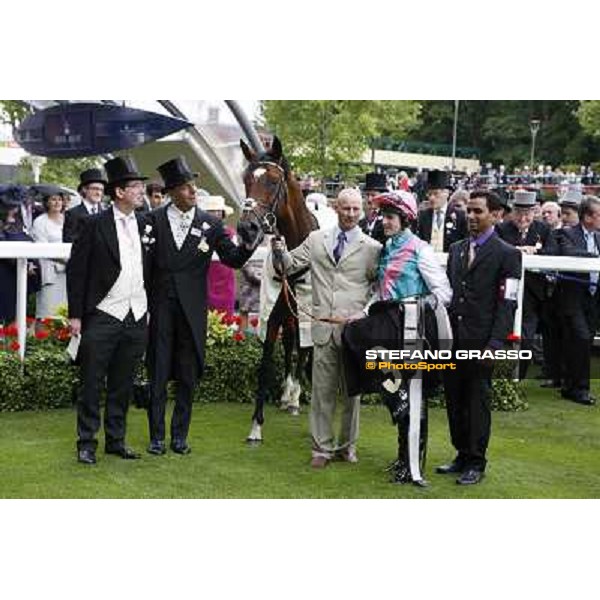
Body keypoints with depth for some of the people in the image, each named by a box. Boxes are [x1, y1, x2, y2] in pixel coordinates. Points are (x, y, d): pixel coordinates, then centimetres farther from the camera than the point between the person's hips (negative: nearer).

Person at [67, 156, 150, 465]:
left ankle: (116, 440, 22)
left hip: (137, 318, 5)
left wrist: (152, 310, 9)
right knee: (92, 384, 2)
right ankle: (86, 443, 11)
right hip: (102, 316, -4)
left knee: (123, 386, 12)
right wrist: (75, 315, -7)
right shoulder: (95, 225, -6)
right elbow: (75, 270, -5)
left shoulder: (146, 225, 7)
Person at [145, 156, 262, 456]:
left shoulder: (210, 224, 3)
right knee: (157, 374, 5)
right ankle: (157, 436, 15)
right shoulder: (153, 220, 1)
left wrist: (249, 245, -20)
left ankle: (180, 435, 19)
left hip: (192, 310, 1)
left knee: (187, 376, 7)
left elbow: (233, 260, -1)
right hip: (159, 307, -1)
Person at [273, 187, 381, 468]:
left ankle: (347, 445, 23)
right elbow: (290, 265, 10)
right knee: (322, 390, 5)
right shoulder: (316, 239, 9)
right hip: (323, 326, 2)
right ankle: (322, 447, 14)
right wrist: (280, 251, -9)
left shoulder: (372, 247, 1)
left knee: (352, 391, 8)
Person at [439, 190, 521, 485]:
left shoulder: (507, 254, -4)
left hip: (480, 342, -5)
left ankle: (476, 463, 14)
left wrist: (494, 344, -16)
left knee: (477, 402, 3)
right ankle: (462, 455, 24)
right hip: (451, 339, 5)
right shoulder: (456, 249, 14)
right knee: (454, 401, 11)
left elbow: (507, 303, -9)